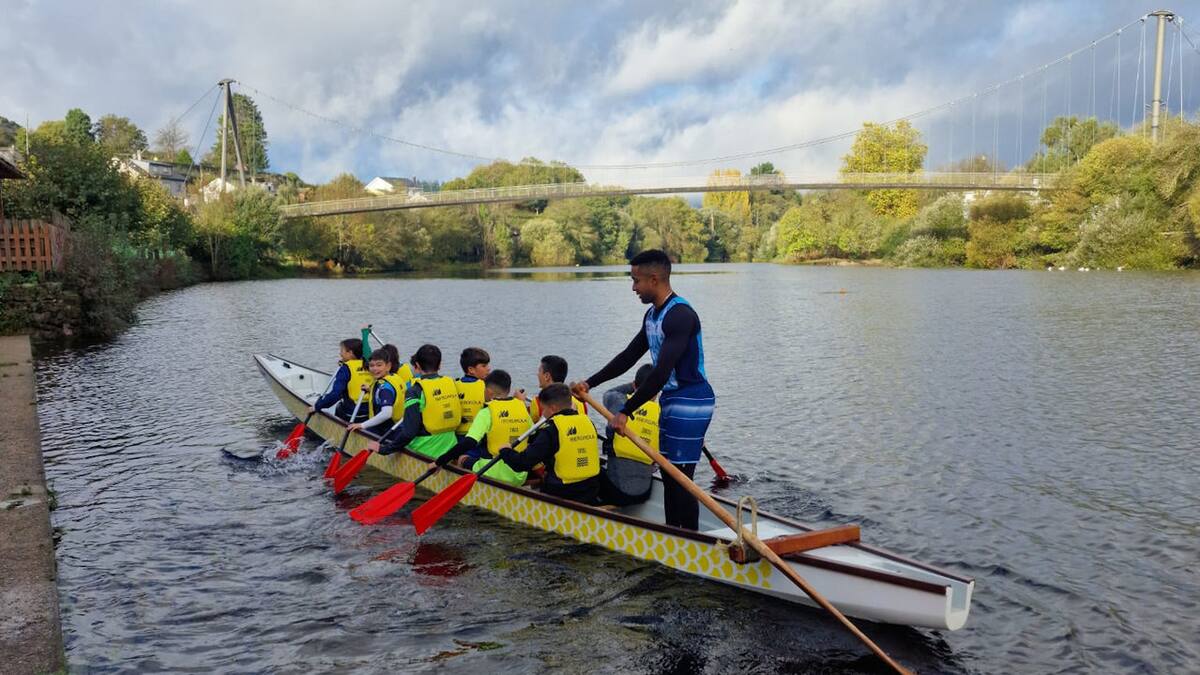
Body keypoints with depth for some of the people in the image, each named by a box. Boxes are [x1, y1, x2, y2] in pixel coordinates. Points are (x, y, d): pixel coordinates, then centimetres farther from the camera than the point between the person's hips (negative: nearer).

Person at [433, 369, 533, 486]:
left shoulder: (487, 412, -12)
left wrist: (440, 462, -17)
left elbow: (468, 442, -22)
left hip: (494, 475, -5)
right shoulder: (522, 408, 2)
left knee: (463, 459, 21)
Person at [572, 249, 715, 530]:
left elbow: (660, 373, -26)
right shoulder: (652, 315, 11)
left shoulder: (680, 316, -21)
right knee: (668, 474, 15)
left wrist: (626, 411, -23)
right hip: (671, 401, 10)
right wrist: (590, 383, 15)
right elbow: (629, 356, 19)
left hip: (690, 403, -10)